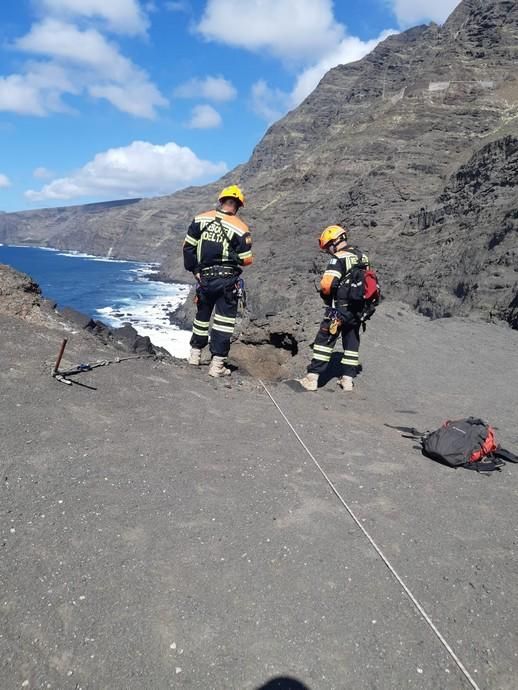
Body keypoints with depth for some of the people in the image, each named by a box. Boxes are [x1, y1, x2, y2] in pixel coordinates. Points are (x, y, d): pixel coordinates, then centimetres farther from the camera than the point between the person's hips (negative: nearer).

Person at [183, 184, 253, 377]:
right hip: (227, 280, -4)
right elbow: (246, 260, -7)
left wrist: (194, 270, 11)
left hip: (204, 277, 4)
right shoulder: (240, 228, -11)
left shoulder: (200, 219, 1)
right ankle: (217, 364, 1)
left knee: (202, 314, 21)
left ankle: (195, 354, 33)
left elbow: (188, 247, 3)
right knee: (224, 320, 2)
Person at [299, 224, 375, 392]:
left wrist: (326, 295, -2)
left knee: (324, 340, -2)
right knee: (351, 343, 14)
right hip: (359, 310, 7)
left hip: (340, 308, -7)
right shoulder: (363, 257, 12)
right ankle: (347, 379, 18)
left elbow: (327, 284, -23)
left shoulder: (338, 258, -13)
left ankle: (312, 378, -3)